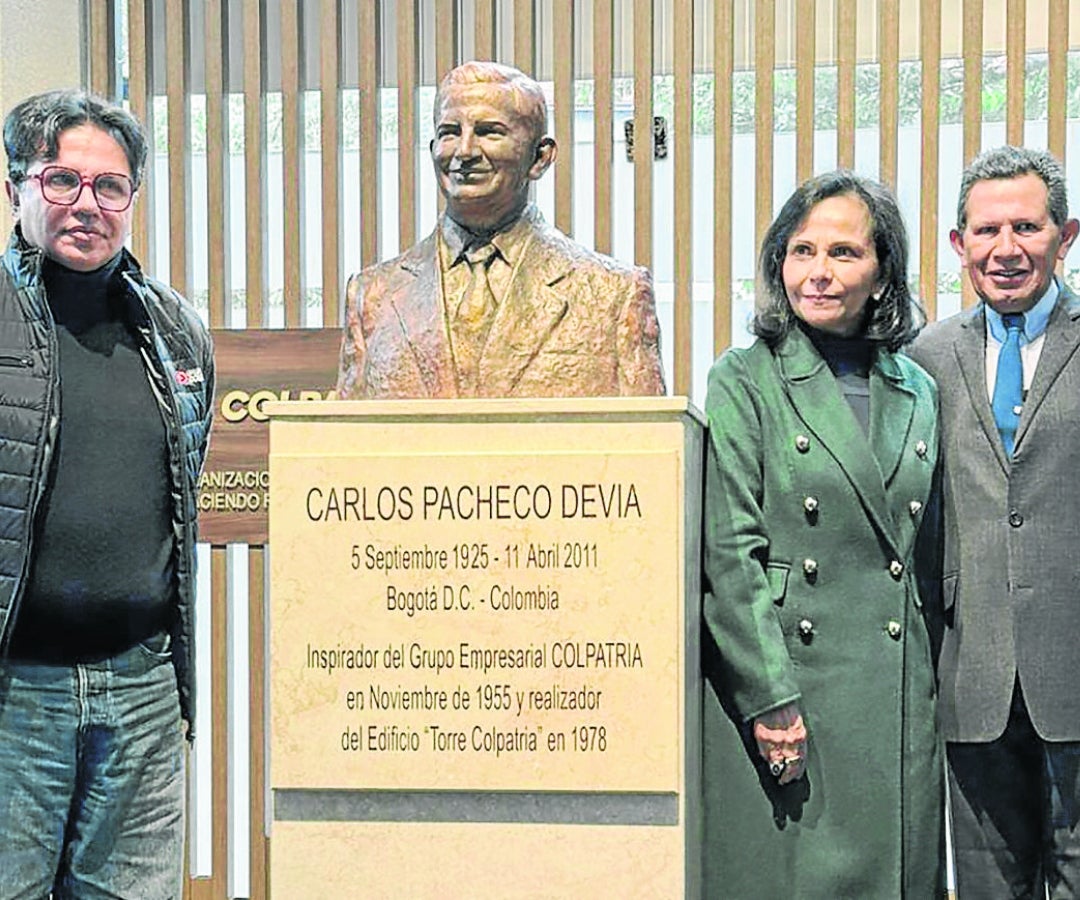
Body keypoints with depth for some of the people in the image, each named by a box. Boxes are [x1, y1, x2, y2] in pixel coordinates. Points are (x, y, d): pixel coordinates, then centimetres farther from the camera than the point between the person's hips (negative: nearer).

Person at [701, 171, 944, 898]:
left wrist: (935, 688, 10)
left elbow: (927, 556, 16)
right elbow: (728, 553, -8)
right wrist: (770, 697, -14)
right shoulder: (744, 383, -2)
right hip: (782, 689, -4)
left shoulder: (918, 394, 12)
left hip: (903, 702, 4)